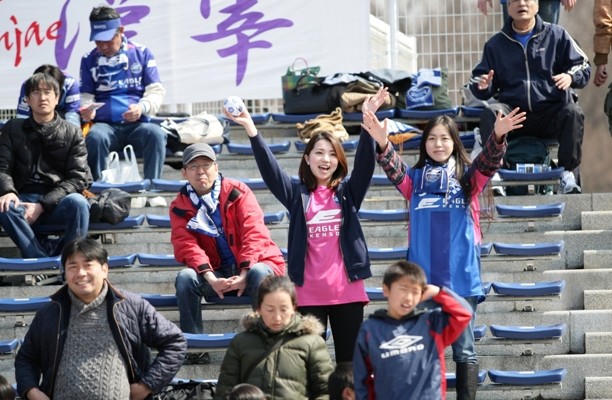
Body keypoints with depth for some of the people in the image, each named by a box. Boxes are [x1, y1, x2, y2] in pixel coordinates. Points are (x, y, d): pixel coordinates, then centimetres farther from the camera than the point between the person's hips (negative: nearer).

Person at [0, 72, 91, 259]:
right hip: (24, 203, 1)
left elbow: (78, 178, 1)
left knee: (78, 202, -35)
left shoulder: (72, 133, 10)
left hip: (57, 204, -1)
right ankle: (41, 258, -35)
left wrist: (42, 205, -12)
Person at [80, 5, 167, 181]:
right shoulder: (89, 60, 13)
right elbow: (86, 96, 16)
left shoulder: (141, 53, 9)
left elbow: (156, 91, 7)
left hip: (137, 125, 0)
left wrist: (142, 107, -15)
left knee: (156, 134, -34)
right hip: (105, 125, 0)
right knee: (94, 137, -35)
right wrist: (86, 110, -8)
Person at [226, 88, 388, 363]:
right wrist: (251, 129, -16)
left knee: (349, 358, 5)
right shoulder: (297, 195, 7)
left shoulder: (348, 192, 8)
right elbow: (269, 168, -3)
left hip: (347, 290, 0)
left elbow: (365, 162, -5)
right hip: (309, 293, 0)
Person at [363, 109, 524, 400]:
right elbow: (393, 169, -12)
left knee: (464, 348, 3)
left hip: (461, 275, -1)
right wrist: (382, 143, -33)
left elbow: (489, 161, -13)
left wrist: (498, 136, -34)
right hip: (423, 276, 1)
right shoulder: (414, 178, 7)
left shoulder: (468, 176, 6)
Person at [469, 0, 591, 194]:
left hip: (551, 112, -1)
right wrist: (482, 86, -7)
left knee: (573, 113, -33)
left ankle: (568, 173, -24)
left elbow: (583, 67, 8)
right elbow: (478, 79, 18)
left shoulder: (556, 35, 9)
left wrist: (570, 77, -15)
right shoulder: (496, 44, 14)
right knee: (490, 112, -30)